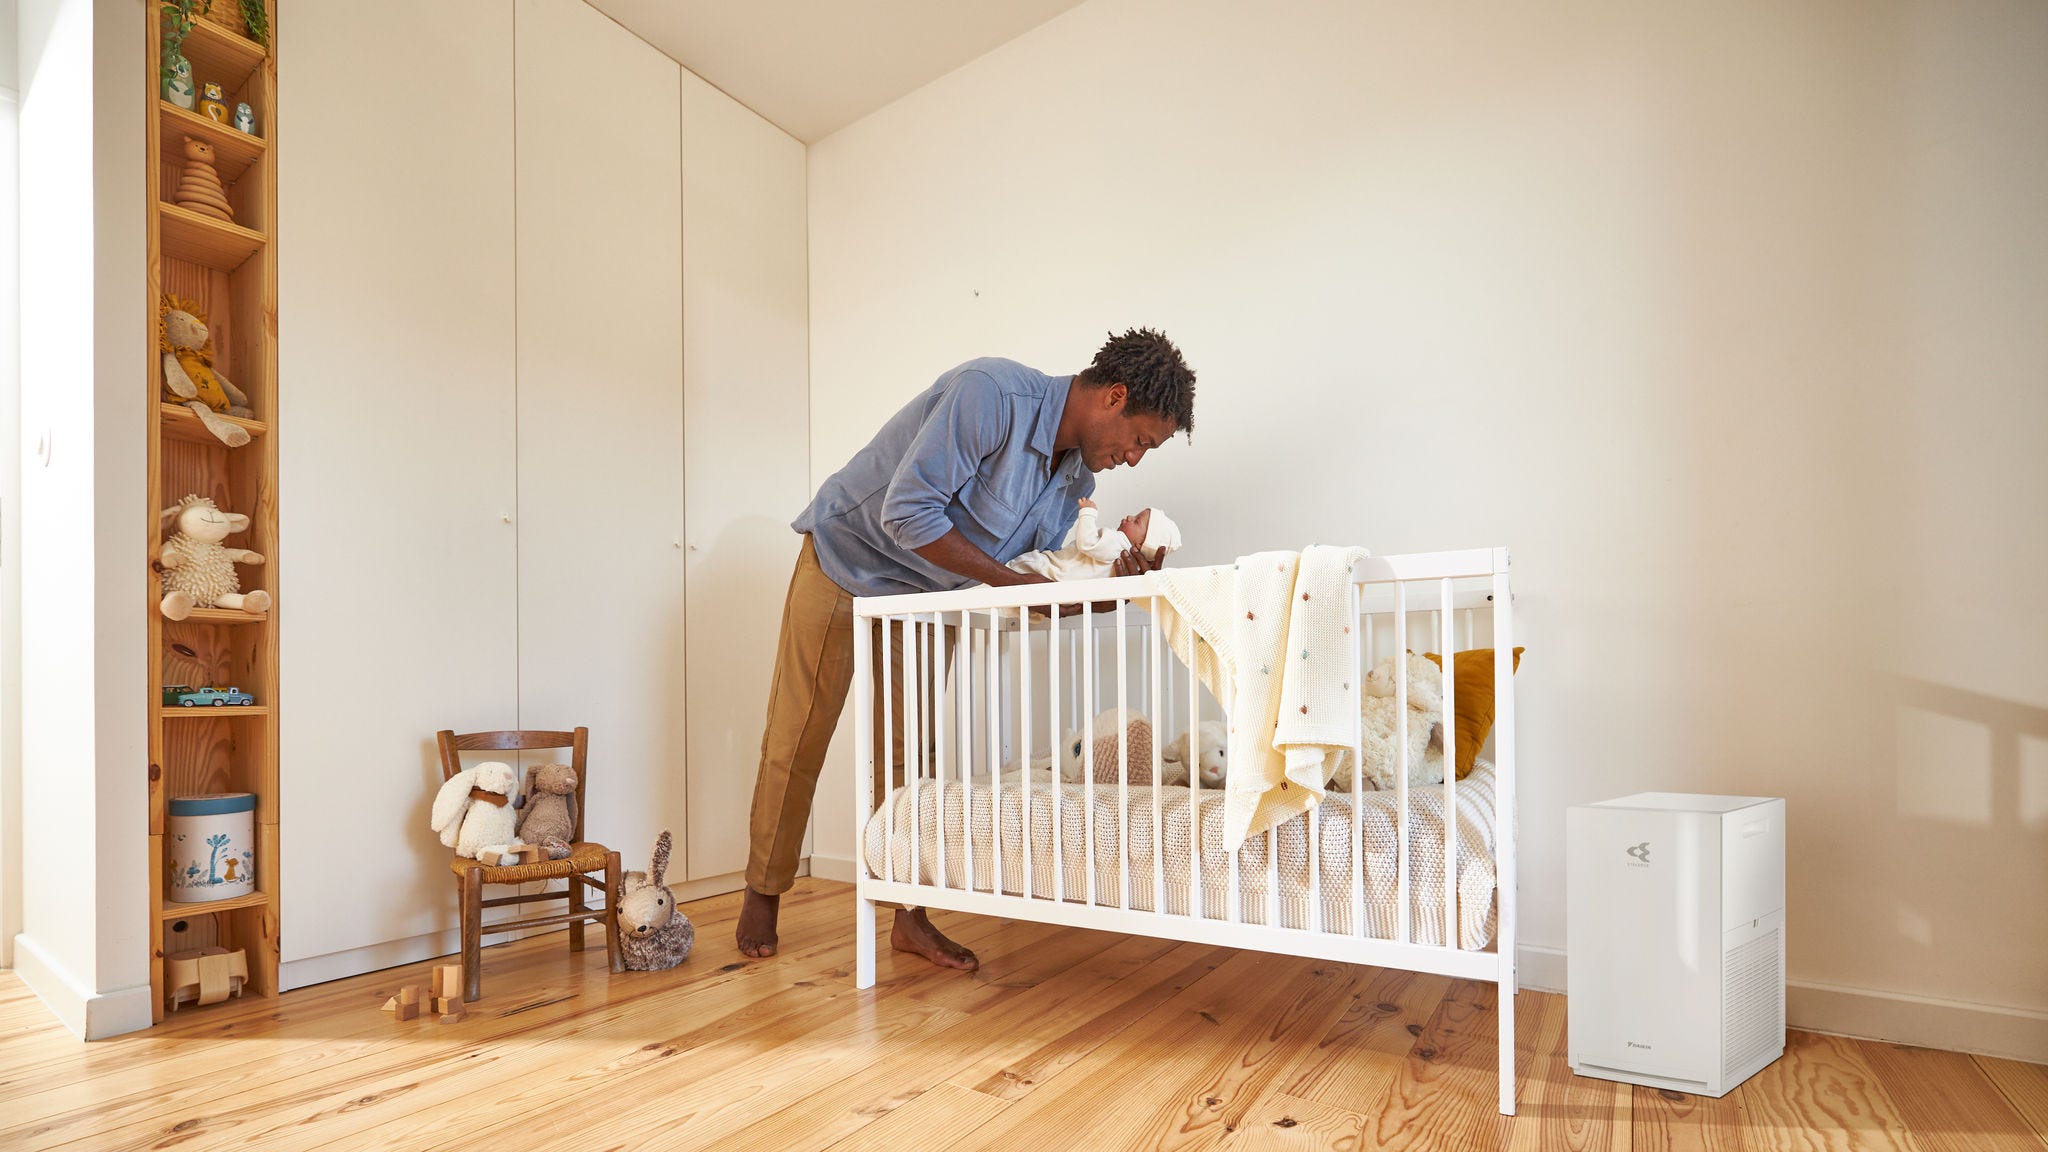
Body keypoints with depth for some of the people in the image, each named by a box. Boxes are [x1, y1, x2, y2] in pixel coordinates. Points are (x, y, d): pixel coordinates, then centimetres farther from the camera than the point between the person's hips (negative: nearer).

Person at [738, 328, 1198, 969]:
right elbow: (907, 513, -33)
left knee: (909, 753, 6)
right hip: (846, 560, -6)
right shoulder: (991, 394, -30)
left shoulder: (1078, 473, -4)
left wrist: (1115, 581, -21)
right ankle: (763, 894, 19)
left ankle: (909, 917, 15)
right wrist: (1011, 580, -29)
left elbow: (1042, 580, -2)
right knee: (796, 743, 2)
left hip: (926, 597, 6)